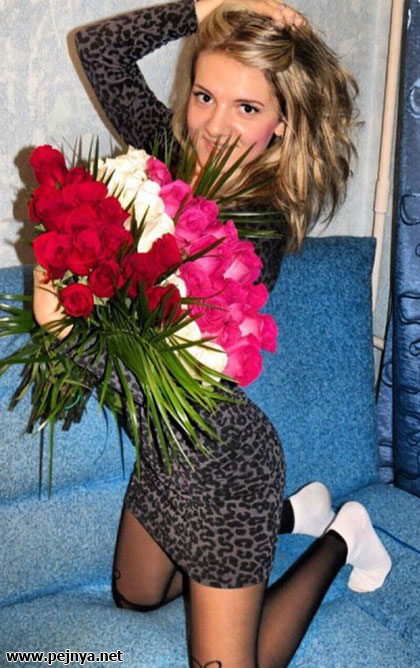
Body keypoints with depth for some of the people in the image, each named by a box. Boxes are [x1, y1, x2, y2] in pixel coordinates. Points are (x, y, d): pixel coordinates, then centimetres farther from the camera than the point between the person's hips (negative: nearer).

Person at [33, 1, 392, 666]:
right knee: (135, 595, 30)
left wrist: (65, 323, -31)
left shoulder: (258, 224, -26)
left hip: (223, 463, -8)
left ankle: (339, 539, 25)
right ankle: (291, 514, 37)